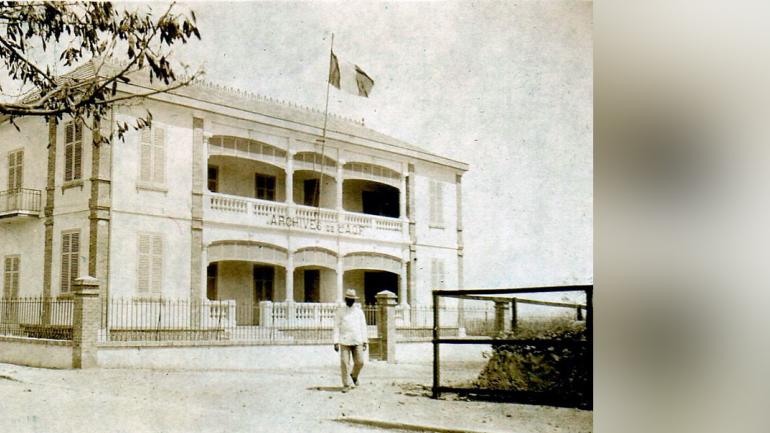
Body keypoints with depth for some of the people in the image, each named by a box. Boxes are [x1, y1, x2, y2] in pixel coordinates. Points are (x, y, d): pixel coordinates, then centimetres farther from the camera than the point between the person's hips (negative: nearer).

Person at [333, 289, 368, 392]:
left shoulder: (359, 311, 10)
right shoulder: (340, 311, 5)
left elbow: (363, 326, 11)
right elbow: (336, 327, 2)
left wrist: (365, 341, 6)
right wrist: (336, 342, -6)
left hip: (357, 341, 2)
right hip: (344, 341, -2)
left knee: (359, 362, -4)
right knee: (344, 363, -6)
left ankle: (354, 376, 26)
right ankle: (346, 385, 3)